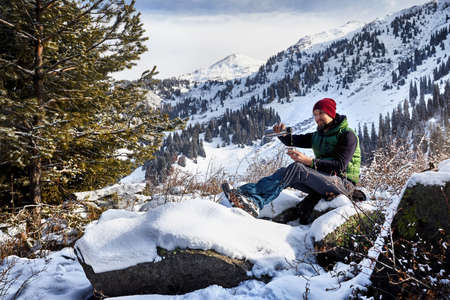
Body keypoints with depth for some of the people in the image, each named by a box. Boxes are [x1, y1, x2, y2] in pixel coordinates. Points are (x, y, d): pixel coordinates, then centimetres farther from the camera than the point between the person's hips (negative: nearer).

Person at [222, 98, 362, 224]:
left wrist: (308, 161, -28)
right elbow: (293, 141, 12)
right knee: (283, 172, -14)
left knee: (297, 168, -29)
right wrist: (283, 133, -12)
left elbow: (340, 165, -18)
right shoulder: (318, 135, 20)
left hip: (344, 183, -8)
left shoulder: (347, 135, -6)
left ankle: (255, 203, -43)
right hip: (322, 180, 8)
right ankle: (244, 193, -31)